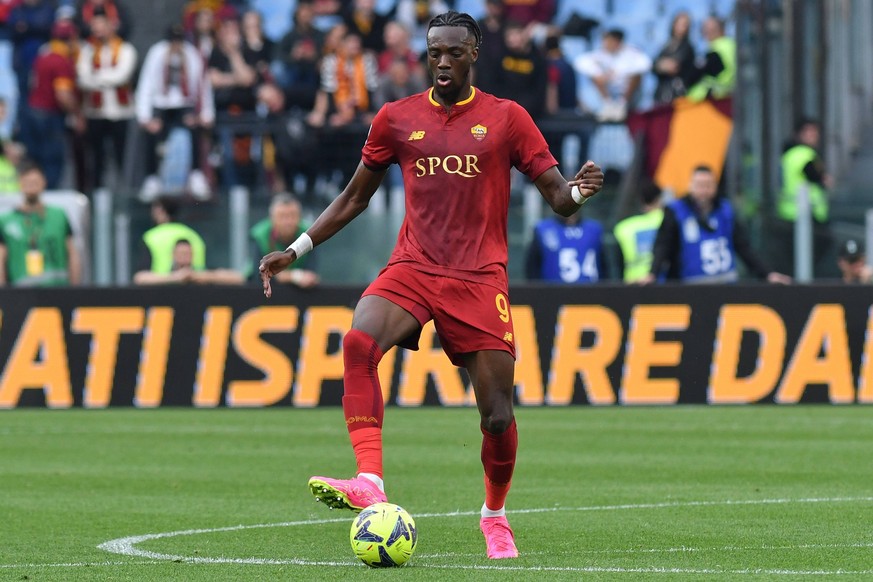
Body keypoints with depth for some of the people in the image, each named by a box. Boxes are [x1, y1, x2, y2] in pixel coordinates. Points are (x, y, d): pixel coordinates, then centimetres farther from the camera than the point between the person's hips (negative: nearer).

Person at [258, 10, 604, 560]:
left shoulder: (507, 118, 4)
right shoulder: (397, 118, 10)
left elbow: (557, 196, 2)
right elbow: (355, 197, 20)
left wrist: (577, 191, -22)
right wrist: (296, 250, 14)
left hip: (479, 278, -1)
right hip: (412, 268, 1)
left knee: (498, 416, -5)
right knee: (359, 342, -30)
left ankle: (495, 514, 23)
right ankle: (371, 484, -36)